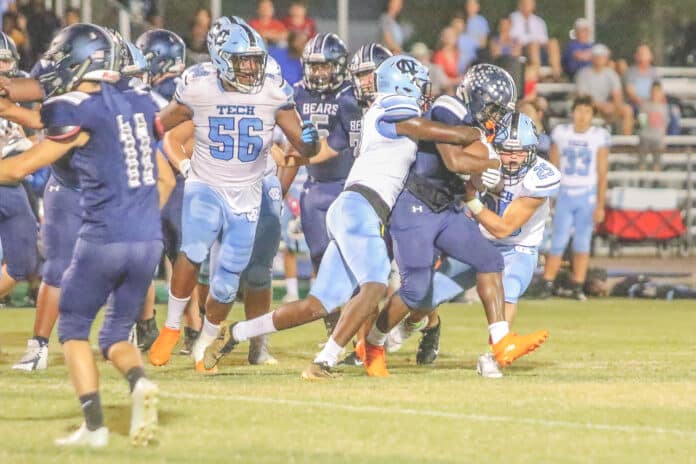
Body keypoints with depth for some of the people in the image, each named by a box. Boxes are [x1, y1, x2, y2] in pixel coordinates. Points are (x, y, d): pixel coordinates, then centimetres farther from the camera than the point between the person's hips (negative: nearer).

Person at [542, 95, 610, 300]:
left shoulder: (599, 137, -4)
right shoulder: (561, 133, 2)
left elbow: (602, 173, -4)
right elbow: (553, 168, 8)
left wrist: (600, 205, -8)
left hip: (587, 196, -1)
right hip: (564, 195, 1)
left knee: (582, 244, 4)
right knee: (557, 243, -3)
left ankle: (578, 288, 9)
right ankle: (547, 286, 0)